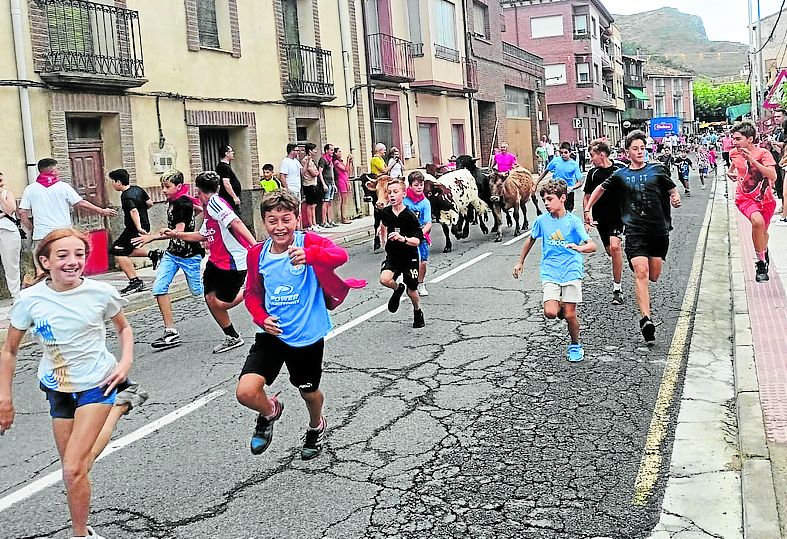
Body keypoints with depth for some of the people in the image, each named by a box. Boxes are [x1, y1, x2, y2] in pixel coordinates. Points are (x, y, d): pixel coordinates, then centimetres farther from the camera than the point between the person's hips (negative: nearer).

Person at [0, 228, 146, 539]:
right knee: (77, 465, 16)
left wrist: (125, 362, -12)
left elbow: (123, 328, 4)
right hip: (57, 388, 3)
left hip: (97, 383, -3)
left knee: (73, 470, -13)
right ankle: (119, 405, 41)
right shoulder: (30, 299, -15)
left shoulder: (101, 293, -17)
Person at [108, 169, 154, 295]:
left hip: (134, 228, -10)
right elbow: (150, 203, 10)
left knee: (118, 252, -10)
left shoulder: (126, 196, -18)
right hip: (145, 225, 10)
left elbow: (133, 211, -32)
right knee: (125, 250, 22)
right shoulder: (137, 189, 6)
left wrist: (139, 228, -40)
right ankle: (152, 254, 16)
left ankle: (135, 282, -15)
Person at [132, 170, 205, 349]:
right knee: (159, 287, -10)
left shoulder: (183, 203, -19)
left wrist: (153, 237, -35)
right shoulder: (172, 201, 6)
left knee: (197, 291, 6)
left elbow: (179, 231, -29)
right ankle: (171, 332, -9)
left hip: (189, 255, -8)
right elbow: (199, 208, 21)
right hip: (172, 253, 8)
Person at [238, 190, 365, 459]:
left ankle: (316, 427, 56)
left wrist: (309, 255, -55)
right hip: (272, 334, 2)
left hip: (308, 335, -2)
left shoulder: (309, 242, -14)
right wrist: (262, 318, -8)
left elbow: (340, 255, -35)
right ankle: (270, 411, 22)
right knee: (245, 392, -15)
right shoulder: (257, 254, -3)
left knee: (309, 392, 19)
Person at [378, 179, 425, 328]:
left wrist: (403, 239, -41)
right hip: (392, 255, 3)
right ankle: (398, 289, 11)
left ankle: (418, 313, 37)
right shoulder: (385, 212, -5)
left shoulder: (410, 216, -18)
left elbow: (417, 241, -23)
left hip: (409, 257, -3)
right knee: (384, 279, -24)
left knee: (412, 291, 7)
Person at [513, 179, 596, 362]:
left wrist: (580, 248, -36)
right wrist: (520, 262, 26)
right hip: (550, 273, 2)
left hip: (571, 272, -2)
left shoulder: (573, 221, -7)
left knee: (570, 315, -3)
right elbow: (531, 240, 21)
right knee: (550, 313, -15)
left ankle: (575, 345, 24)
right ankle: (560, 307, 22)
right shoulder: (542, 220, 2)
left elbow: (592, 245, -14)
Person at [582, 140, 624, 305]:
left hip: (617, 215, -4)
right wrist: (586, 214, 0)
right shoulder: (593, 173, 3)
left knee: (614, 247, -22)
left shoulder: (620, 169, -4)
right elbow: (587, 197, 11)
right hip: (600, 218, 4)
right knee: (610, 251, 9)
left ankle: (617, 287, -15)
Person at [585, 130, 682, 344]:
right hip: (635, 230, -1)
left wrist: (676, 198, -8)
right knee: (641, 272, -17)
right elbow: (600, 189, 23)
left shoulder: (657, 169, 7)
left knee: (653, 277, 6)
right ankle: (646, 319, -19)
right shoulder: (621, 175, 8)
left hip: (659, 229, 2)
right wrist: (588, 209, 19)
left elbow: (673, 190, 15)